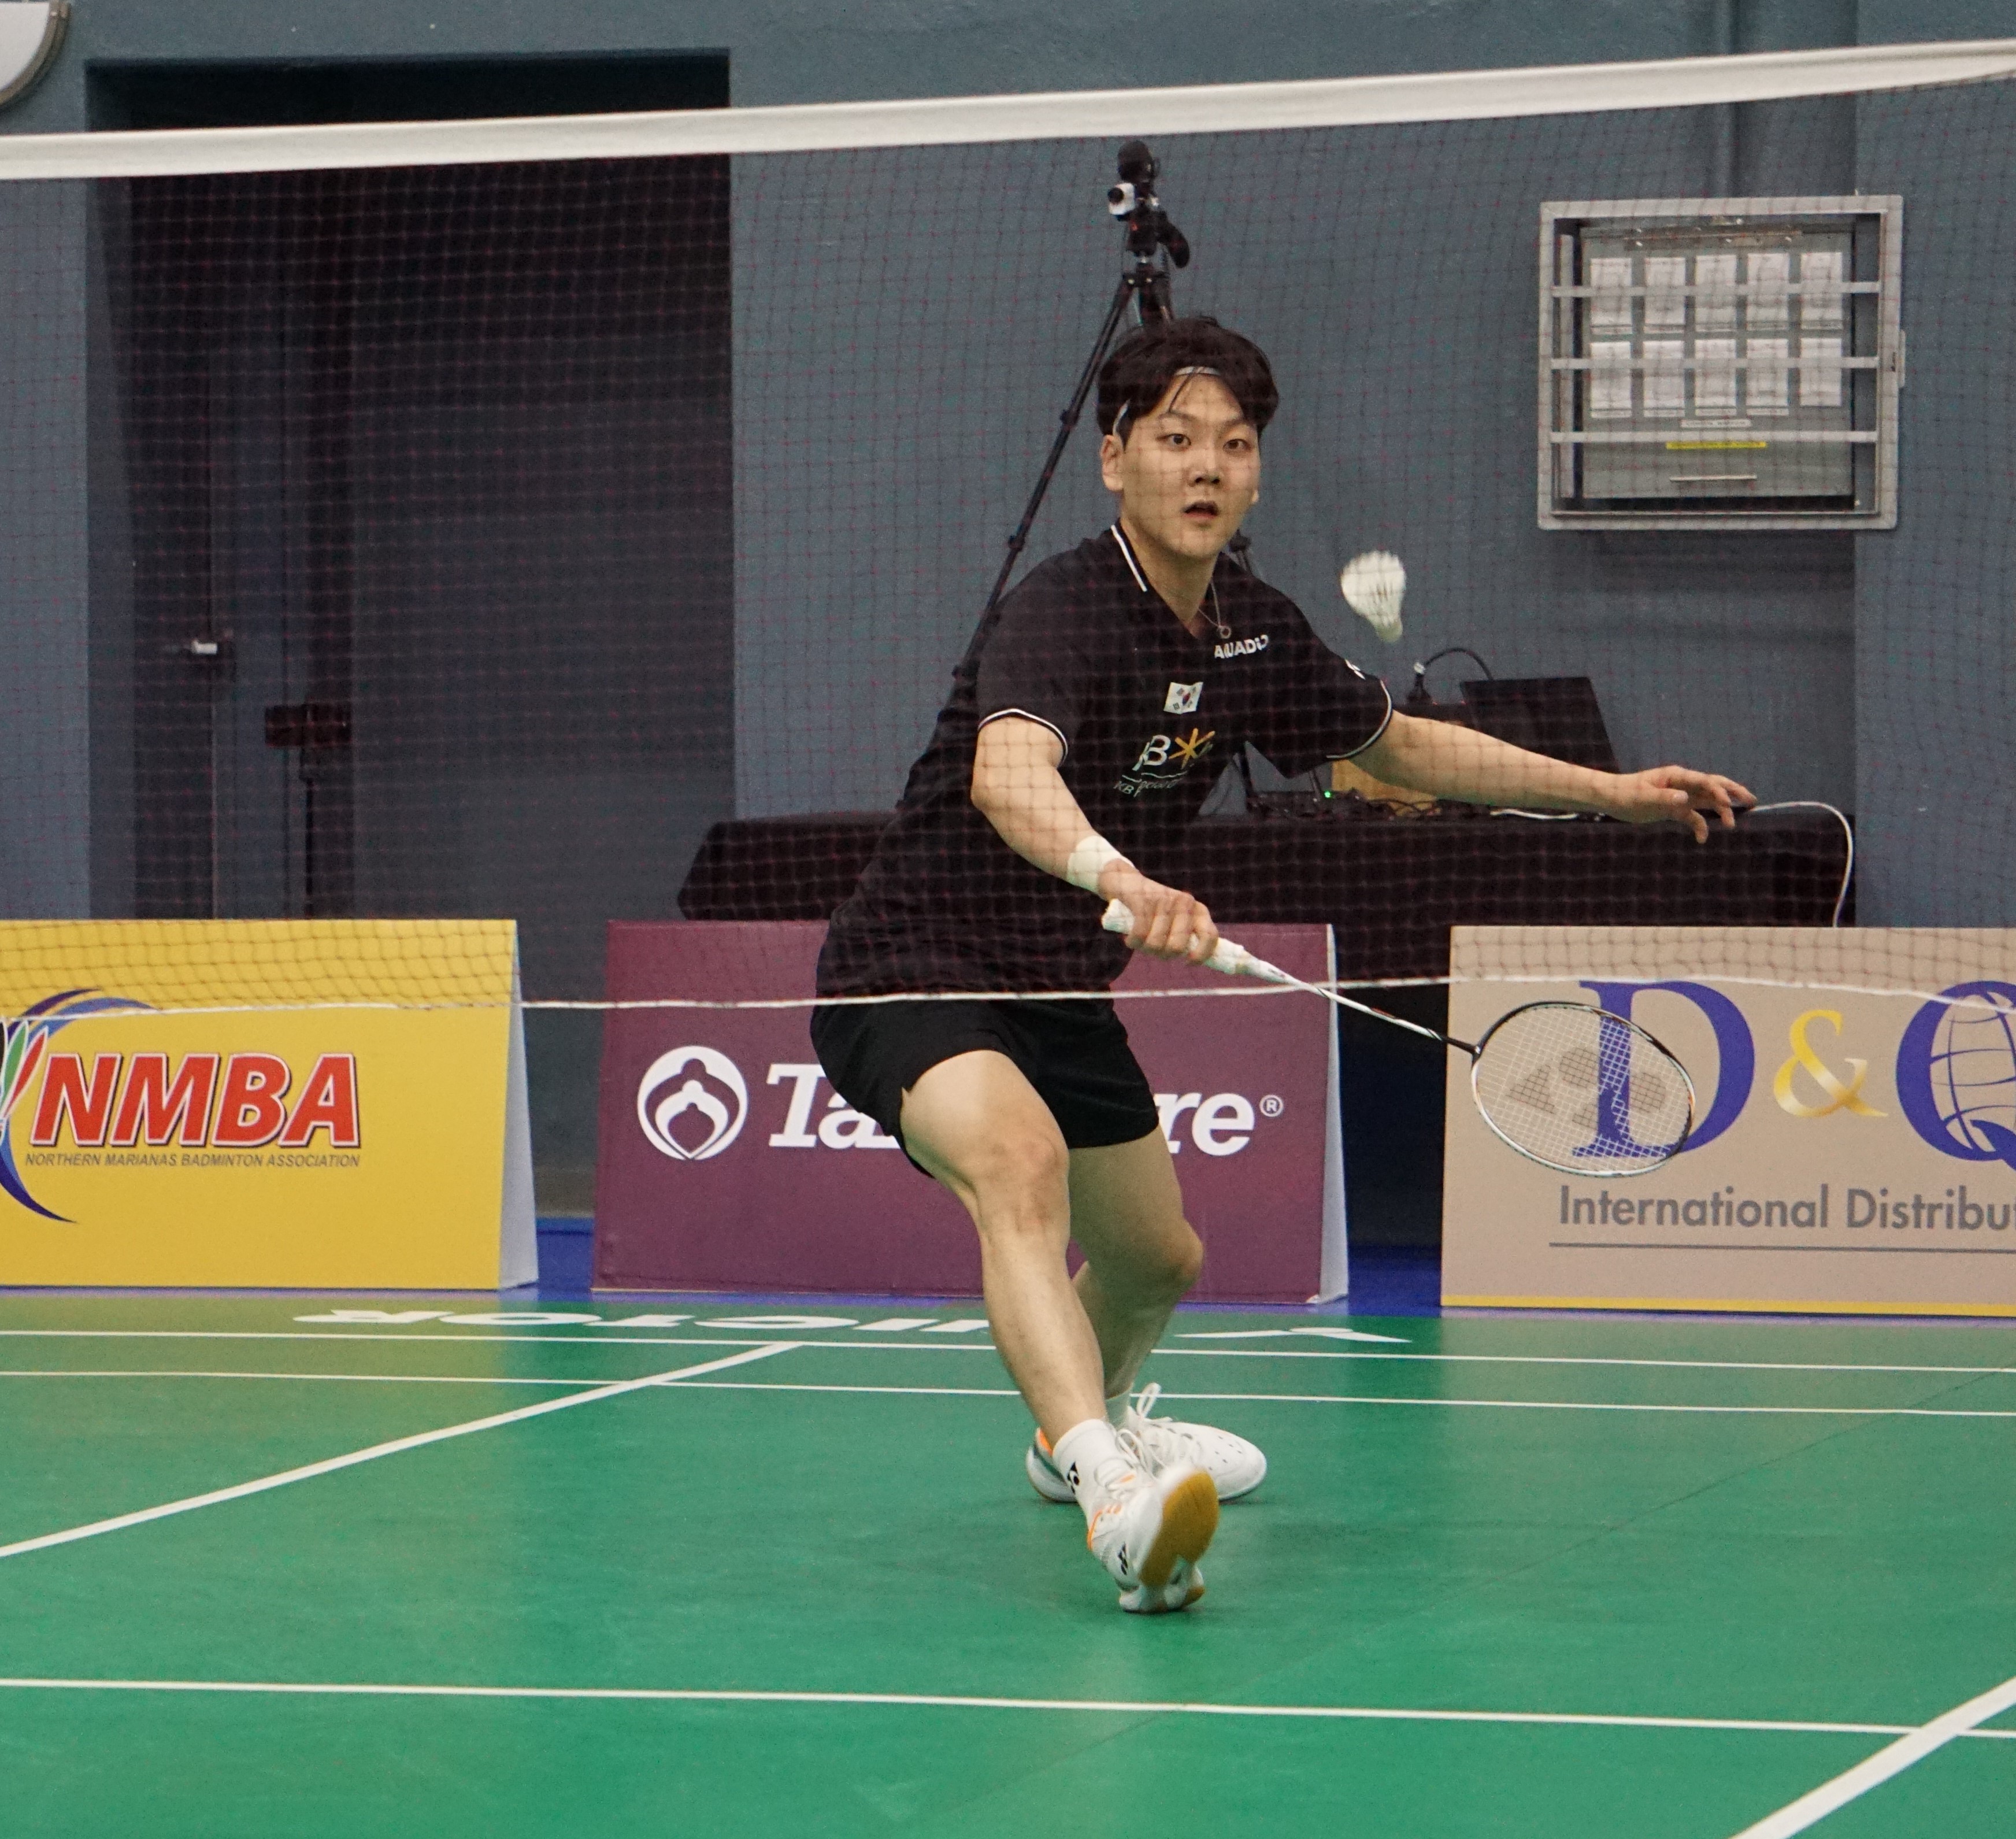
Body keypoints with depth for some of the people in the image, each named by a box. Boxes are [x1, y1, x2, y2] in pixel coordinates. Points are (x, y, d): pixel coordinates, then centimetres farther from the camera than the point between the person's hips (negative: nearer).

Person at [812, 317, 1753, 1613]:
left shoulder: (1253, 634, 0)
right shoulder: (1063, 610, -25)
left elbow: (1398, 745, 19)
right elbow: (1007, 773, -46)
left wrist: (1612, 791, 17)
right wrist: (1118, 877, -66)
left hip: (1061, 995, 9)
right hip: (915, 975, -9)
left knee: (1159, 1261, 23)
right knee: (1018, 1164, -38)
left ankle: (1090, 1423, 57)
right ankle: (1111, 1494, -55)